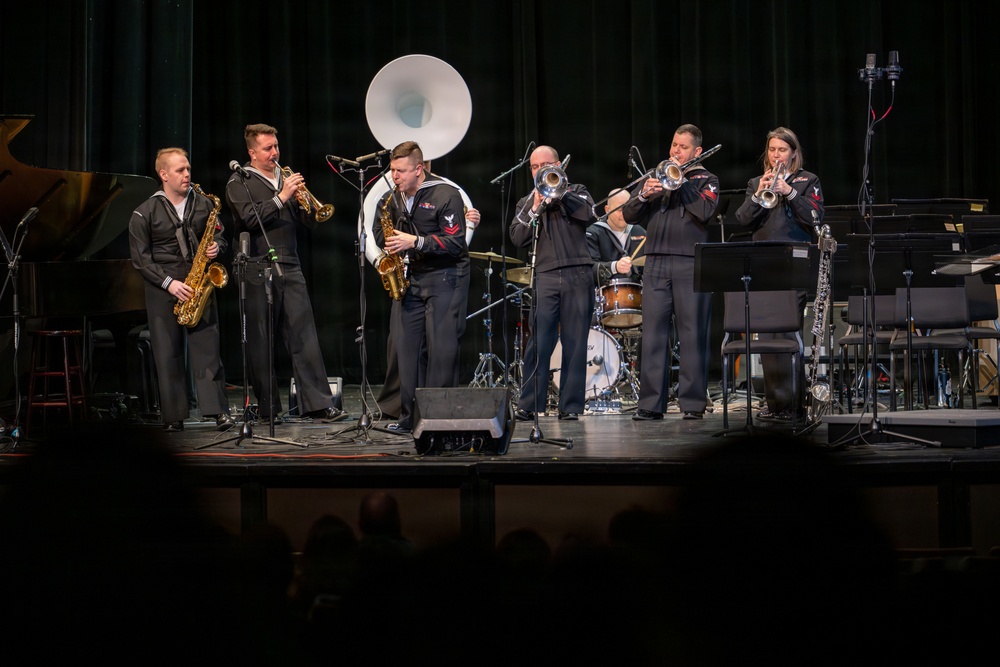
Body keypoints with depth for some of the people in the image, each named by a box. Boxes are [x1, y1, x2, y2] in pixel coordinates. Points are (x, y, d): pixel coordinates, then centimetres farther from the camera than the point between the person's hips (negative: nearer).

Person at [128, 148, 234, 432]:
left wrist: (216, 247, -5)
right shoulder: (145, 213, -1)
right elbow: (140, 258, -3)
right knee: (168, 353, 0)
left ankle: (218, 410, -4)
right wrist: (169, 283, -14)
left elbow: (220, 238, 19)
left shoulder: (204, 204, 9)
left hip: (200, 284, 2)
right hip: (163, 291, -2)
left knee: (207, 347, -4)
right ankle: (173, 416, 6)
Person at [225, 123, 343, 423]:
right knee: (260, 340, 0)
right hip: (258, 271, -4)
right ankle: (267, 407, 7)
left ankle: (317, 403, -5)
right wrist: (281, 197, -16)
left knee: (304, 335, -2)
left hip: (290, 268, 4)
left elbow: (309, 220, 15)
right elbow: (249, 218, -14)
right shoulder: (239, 183, 3)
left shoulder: (286, 178, 20)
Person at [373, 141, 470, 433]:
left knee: (442, 348, -7)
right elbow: (379, 230, 22)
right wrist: (390, 242, -1)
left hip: (445, 277, -6)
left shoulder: (446, 195, -11)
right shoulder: (392, 199, 8)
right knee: (404, 344, 1)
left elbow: (456, 242, -16)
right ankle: (409, 416, 7)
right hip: (410, 278, 6)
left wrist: (416, 242, -24)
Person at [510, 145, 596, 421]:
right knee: (538, 344, -6)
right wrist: (536, 208, -4)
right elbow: (518, 238, 4)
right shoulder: (526, 203, 19)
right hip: (545, 277, 1)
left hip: (578, 276, -1)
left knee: (575, 344, -1)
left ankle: (570, 406, 3)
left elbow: (588, 214, -7)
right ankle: (529, 405, -3)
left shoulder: (576, 191, 15)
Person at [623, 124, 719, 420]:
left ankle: (693, 402, 0)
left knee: (693, 336, -4)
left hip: (691, 265, -3)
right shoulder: (655, 174, 19)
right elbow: (629, 215, 11)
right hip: (656, 263, 3)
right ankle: (651, 404, 0)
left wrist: (680, 180, -8)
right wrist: (643, 195, -8)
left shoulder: (706, 179, 10)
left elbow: (705, 211, -10)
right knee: (653, 334, -2)